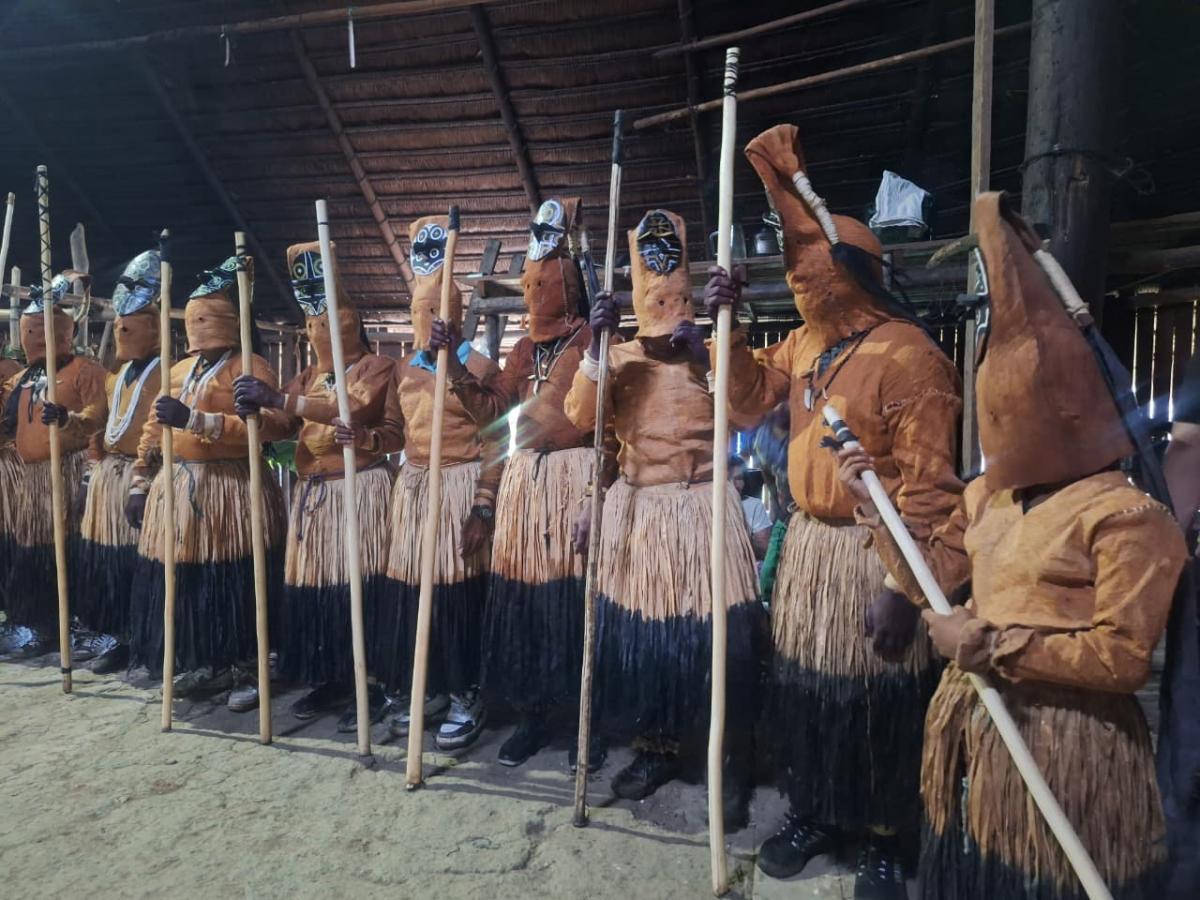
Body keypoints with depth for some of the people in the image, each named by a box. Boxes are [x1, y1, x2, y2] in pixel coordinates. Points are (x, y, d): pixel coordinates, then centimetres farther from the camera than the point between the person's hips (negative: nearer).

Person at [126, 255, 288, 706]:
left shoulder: (251, 367, -7)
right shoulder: (180, 370, 18)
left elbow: (275, 426, -24)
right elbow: (153, 430, 23)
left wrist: (194, 419, -25)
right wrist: (139, 484, 18)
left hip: (231, 488, -7)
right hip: (178, 486, 7)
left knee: (234, 582, -3)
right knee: (186, 581, 10)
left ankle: (244, 668, 13)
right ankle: (209, 666, 25)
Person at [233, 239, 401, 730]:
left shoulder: (377, 366, -1)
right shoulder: (309, 376, 20)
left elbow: (353, 409, -21)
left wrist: (279, 398, -26)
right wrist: (258, 406, -12)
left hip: (360, 489, -6)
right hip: (312, 492, 6)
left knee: (360, 587, -7)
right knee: (316, 588, 6)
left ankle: (372, 686, 5)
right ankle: (333, 680, 21)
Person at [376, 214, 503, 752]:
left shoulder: (478, 367, -6)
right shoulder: (405, 368, 14)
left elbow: (493, 444, -10)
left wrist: (482, 509, -15)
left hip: (460, 489, -6)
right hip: (412, 489, 7)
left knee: (458, 595, -3)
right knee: (412, 594, 8)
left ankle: (466, 697, 13)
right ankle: (431, 691, 24)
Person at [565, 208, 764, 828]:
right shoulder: (621, 359, 7)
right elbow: (580, 416, -9)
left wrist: (706, 351, -32)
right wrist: (596, 346, -18)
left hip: (701, 510, -3)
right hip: (635, 512, 4)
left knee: (714, 643, 0)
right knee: (637, 639, 11)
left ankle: (734, 767, 21)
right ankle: (656, 750, 32)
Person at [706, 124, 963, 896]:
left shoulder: (909, 355, -18)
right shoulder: (805, 344, 7)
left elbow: (928, 485, -20)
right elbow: (750, 397, 7)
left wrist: (900, 587, -20)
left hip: (874, 552, -7)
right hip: (809, 542, 8)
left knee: (877, 704, 8)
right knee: (803, 687, 17)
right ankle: (816, 814, 38)